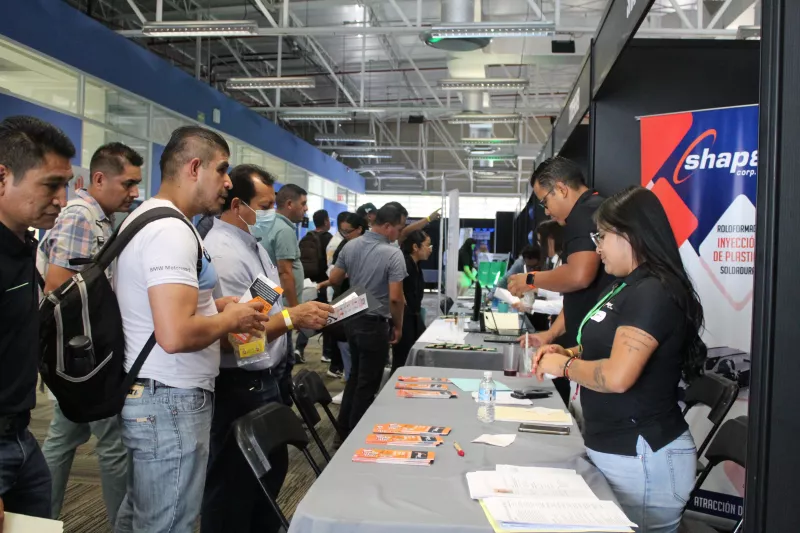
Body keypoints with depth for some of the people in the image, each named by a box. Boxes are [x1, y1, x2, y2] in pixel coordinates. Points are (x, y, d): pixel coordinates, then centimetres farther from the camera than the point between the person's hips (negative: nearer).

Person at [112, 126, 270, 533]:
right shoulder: (172, 229, -20)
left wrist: (211, 305, 12)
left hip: (143, 394, 10)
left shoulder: (144, 217, 13)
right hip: (172, 403, -10)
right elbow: (175, 335, -31)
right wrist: (231, 319, -13)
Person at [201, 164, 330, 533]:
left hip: (264, 380, 10)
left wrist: (303, 317, 7)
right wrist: (291, 317, -27)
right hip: (238, 389, -10)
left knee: (271, 470, 24)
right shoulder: (222, 254, -22)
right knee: (234, 486, 8)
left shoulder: (254, 244, 10)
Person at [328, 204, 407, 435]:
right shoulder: (393, 254, -19)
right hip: (375, 324, -7)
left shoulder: (350, 246, -1)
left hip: (352, 319, 7)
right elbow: (395, 297, -22)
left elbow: (334, 279, 6)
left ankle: (344, 426, 31)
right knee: (368, 382, 7)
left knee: (355, 374, 22)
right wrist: (398, 326, -7)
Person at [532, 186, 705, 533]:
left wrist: (564, 366, -12)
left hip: (641, 458, -9)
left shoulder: (654, 293, -20)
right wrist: (570, 352, 5)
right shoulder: (628, 286, 12)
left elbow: (616, 376, -28)